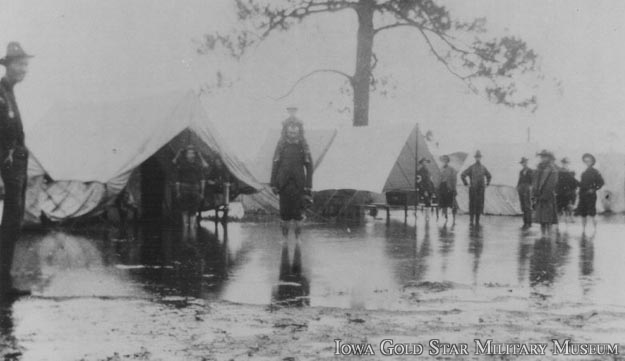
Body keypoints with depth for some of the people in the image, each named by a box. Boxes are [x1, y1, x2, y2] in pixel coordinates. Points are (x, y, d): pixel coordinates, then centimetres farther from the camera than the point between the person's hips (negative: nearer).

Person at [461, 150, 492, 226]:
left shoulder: (483, 168, 6)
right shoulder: (471, 167, -1)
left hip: (481, 189, 2)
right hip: (473, 189, -2)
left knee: (479, 205, 4)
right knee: (472, 205, -2)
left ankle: (477, 221, 7)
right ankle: (471, 221, 0)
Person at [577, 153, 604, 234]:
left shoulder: (595, 172, -4)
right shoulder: (584, 173, 15)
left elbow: (601, 182, -8)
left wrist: (594, 189, -12)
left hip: (591, 195, -6)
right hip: (583, 195, 6)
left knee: (592, 214, -6)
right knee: (583, 215, 6)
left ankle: (595, 230, 1)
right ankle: (583, 230, 13)